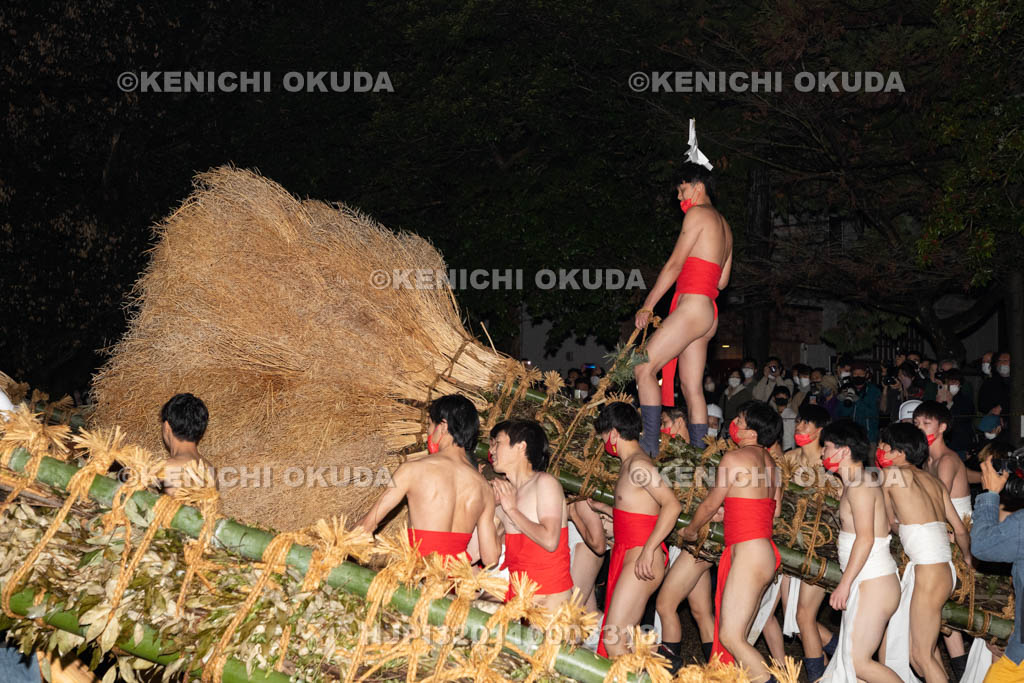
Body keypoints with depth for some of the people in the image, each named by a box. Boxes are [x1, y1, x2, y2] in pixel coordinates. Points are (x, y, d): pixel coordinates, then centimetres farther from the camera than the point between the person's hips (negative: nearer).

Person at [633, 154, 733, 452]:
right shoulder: (723, 225, 23)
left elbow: (675, 264, -7)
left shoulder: (698, 214, -4)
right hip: (709, 313, 10)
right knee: (691, 386, 7)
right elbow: (722, 281, 23)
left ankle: (650, 447, -18)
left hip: (693, 306, -10)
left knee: (644, 368, -12)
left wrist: (647, 306, -5)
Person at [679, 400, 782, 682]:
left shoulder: (734, 458, -10)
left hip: (748, 553, -9)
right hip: (766, 551, 9)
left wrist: (690, 530, 18)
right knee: (735, 634, 13)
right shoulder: (768, 460, 14)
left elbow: (710, 504, -1)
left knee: (730, 637, -10)